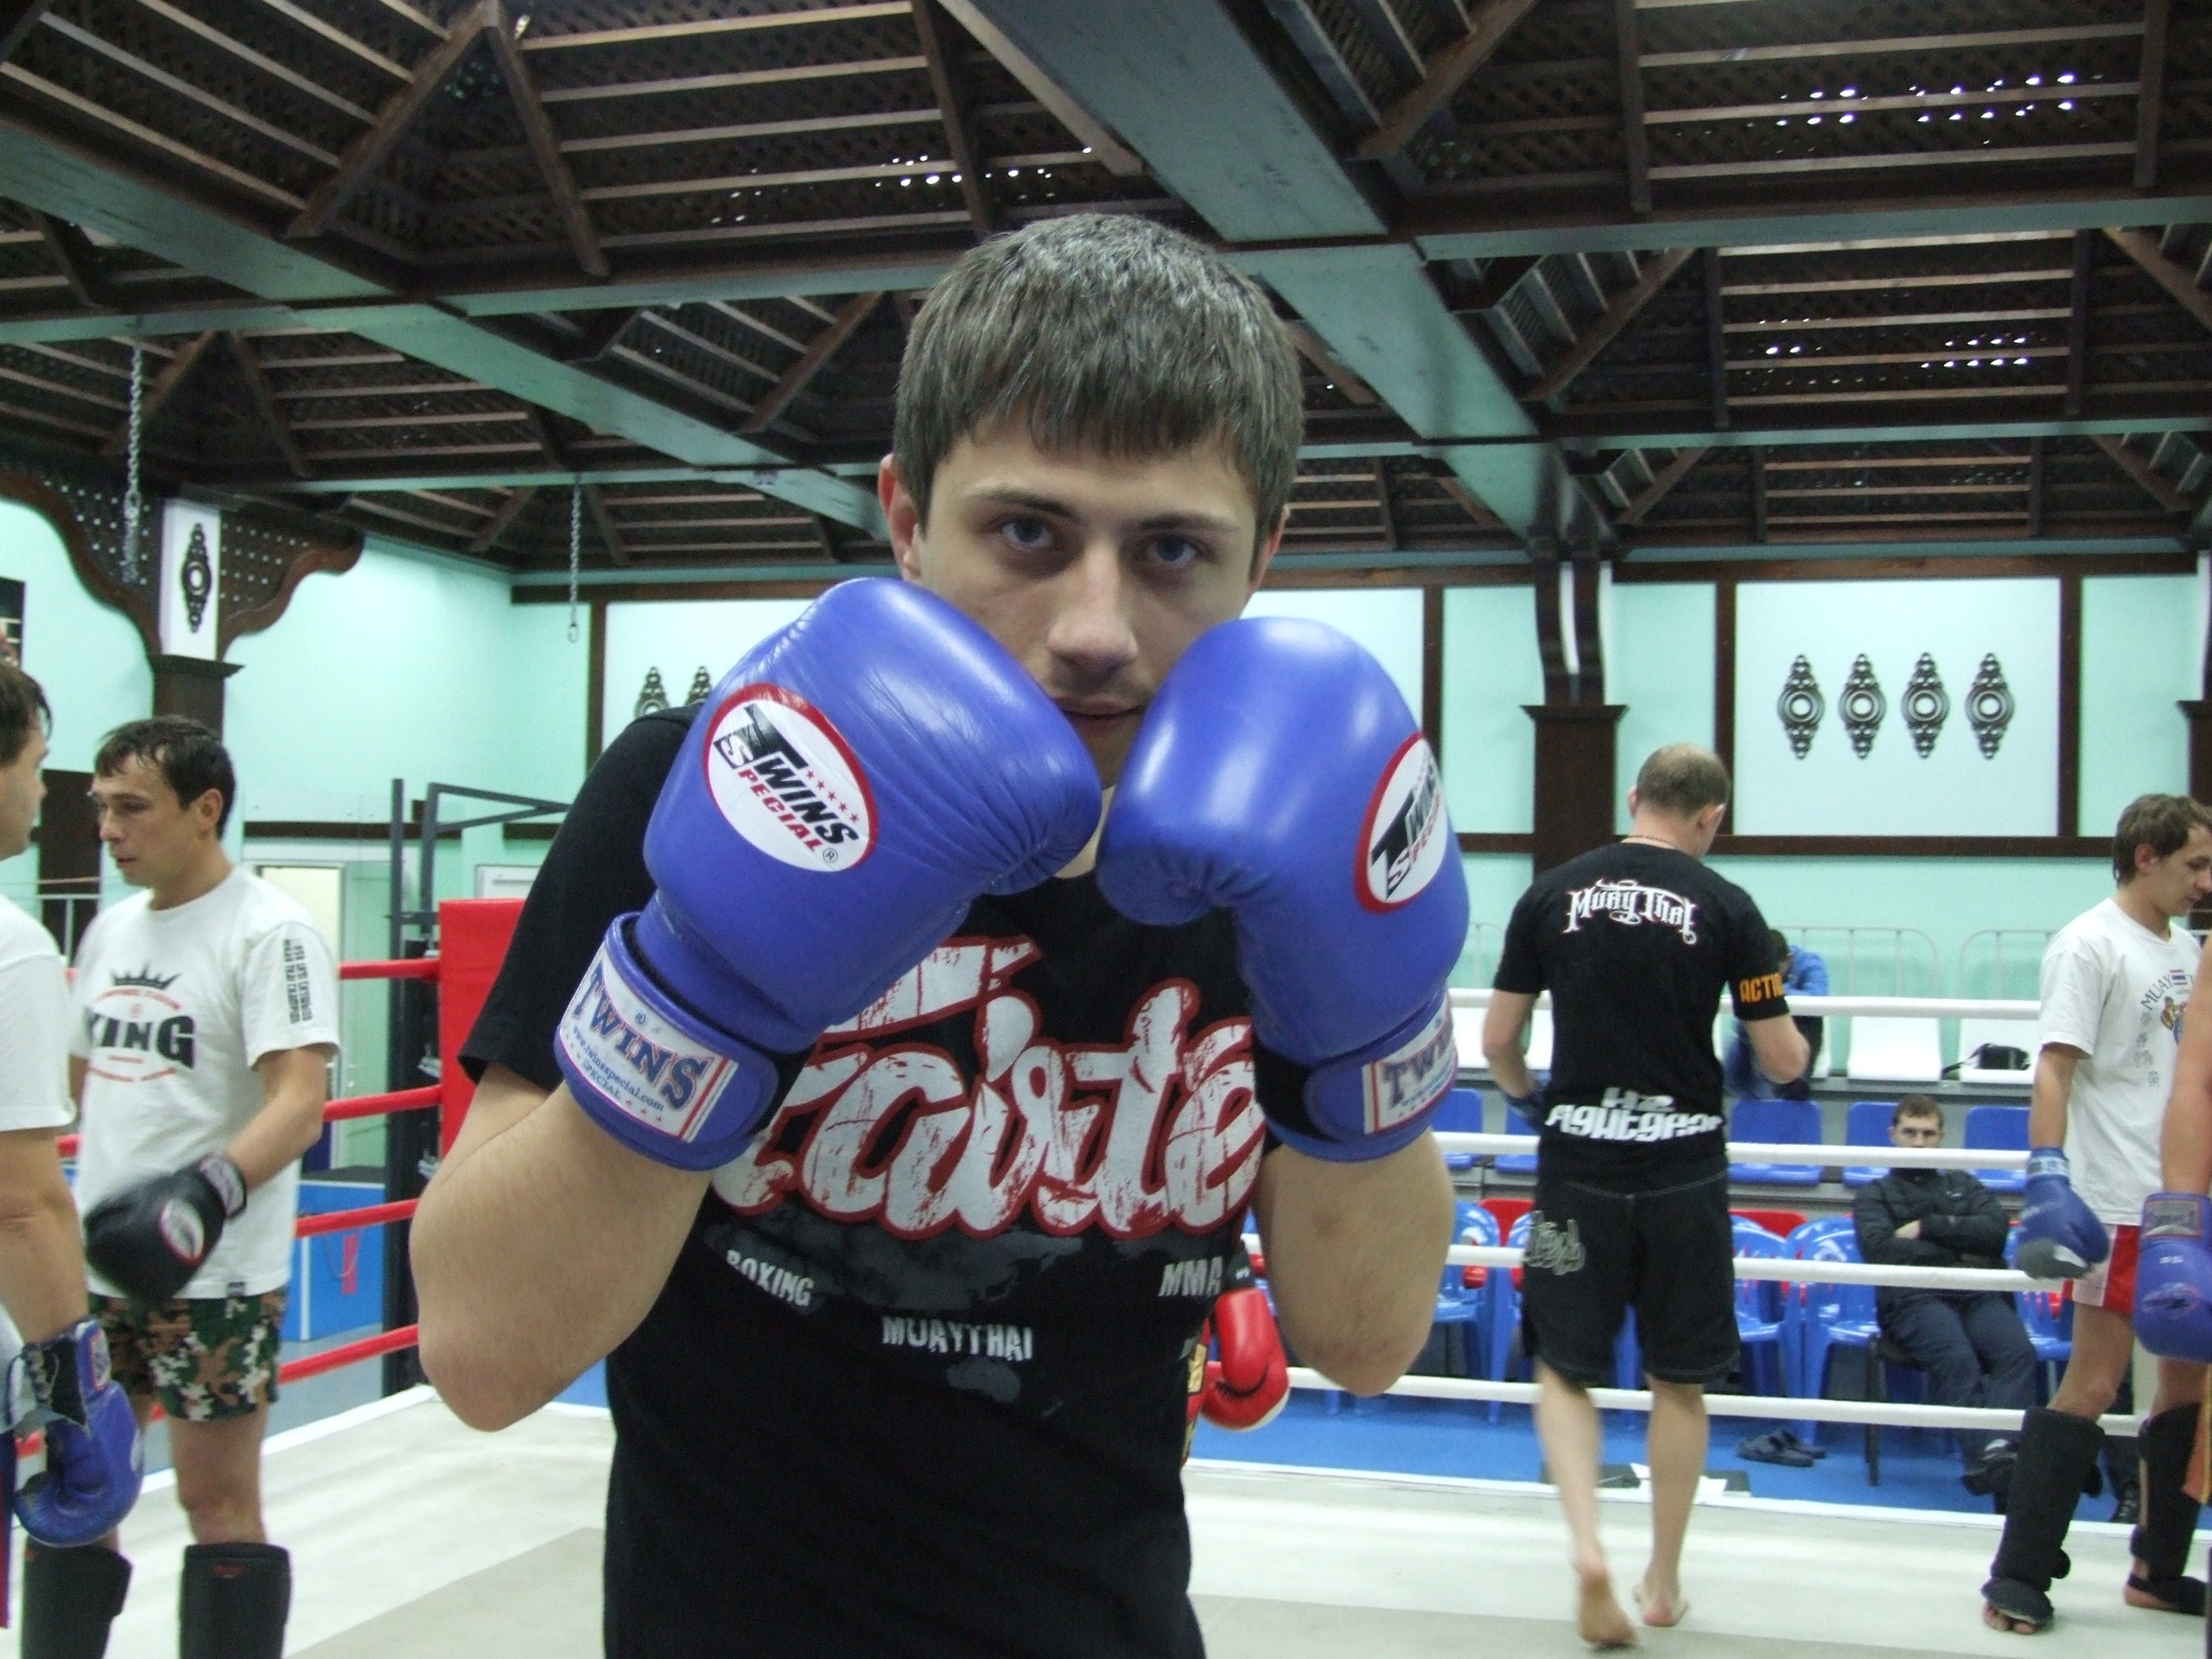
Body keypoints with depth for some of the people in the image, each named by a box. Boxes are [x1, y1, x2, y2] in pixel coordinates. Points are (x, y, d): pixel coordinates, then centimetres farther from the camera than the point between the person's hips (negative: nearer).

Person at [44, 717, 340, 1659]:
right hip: (95, 1264, 7)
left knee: (217, 1503, 1)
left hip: (213, 1275, -7)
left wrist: (207, 1191, -36)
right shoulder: (111, 928, 12)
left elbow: (301, 1101, -21)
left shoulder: (269, 931, -12)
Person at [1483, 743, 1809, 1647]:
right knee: (1679, 1379, 14)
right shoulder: (1725, 907, -4)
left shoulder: (1552, 895, 0)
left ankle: (1586, 1546, -8)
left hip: (1578, 1165, 0)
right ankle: (1664, 1580, 23)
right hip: (1684, 1167, 0)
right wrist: (1791, 1034, 22)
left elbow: (1497, 1041, 3)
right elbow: (1783, 1061, -1)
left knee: (1564, 1366, 12)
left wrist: (1526, 1098, 24)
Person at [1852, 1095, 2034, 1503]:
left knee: (2019, 1352, -33)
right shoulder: (1876, 1194, 25)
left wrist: (1928, 1228, 4)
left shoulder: (1963, 1185, 33)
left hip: (1979, 1294, 2)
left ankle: (2000, 1446, -50)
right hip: (1915, 1297, -2)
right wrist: (1958, 1252, 4)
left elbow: (1995, 1229, 11)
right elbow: (1880, 1248, 3)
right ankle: (1986, 1454, -50)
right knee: (1958, 1358, -36)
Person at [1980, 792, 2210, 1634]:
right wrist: (2049, 1177, -27)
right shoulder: (2090, 945, -11)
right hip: (2117, 1205, -9)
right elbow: (2053, 1068, -18)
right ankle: (2018, 1578, 0)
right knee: (2093, 1385, -7)